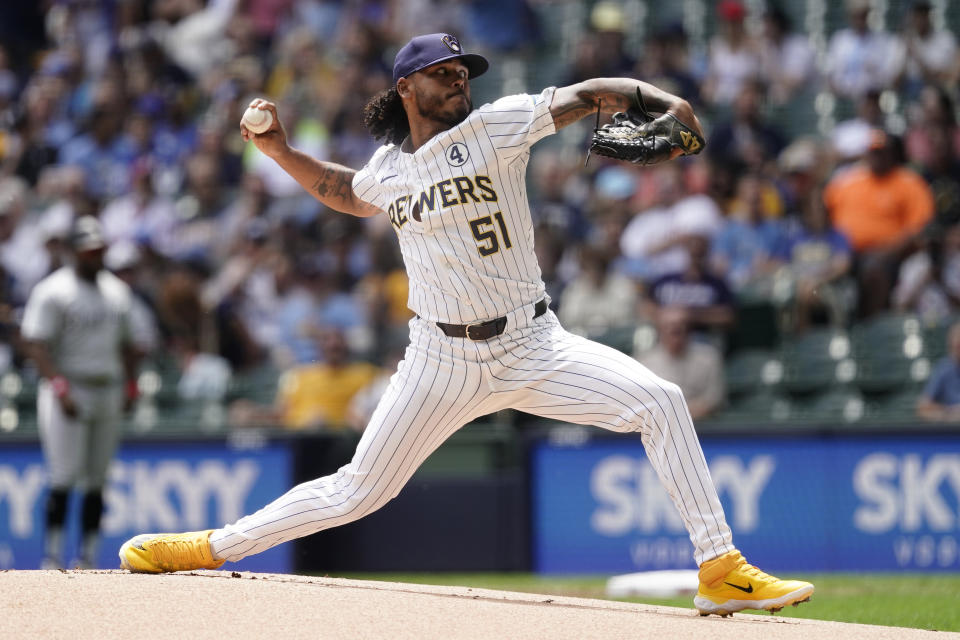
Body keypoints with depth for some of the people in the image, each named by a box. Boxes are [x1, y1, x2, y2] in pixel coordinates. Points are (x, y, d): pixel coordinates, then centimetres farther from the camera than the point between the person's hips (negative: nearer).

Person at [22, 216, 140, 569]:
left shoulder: (117, 291, 14)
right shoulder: (53, 291, -7)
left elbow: (126, 342, 23)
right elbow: (36, 344, -13)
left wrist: (130, 384, 12)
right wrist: (59, 387, -23)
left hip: (108, 393, 6)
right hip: (69, 391, -6)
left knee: (96, 480, 6)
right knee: (64, 478, -12)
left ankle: (87, 559, 10)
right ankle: (51, 557, -8)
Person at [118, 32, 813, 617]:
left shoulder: (496, 124, -2)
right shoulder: (388, 169, 8)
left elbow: (588, 95, -11)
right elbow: (348, 193, 32)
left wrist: (661, 99, -29)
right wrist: (282, 153, 19)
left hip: (532, 347, -1)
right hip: (443, 360, 1)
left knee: (660, 401, -21)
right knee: (358, 492, 2)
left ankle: (722, 569, -17)